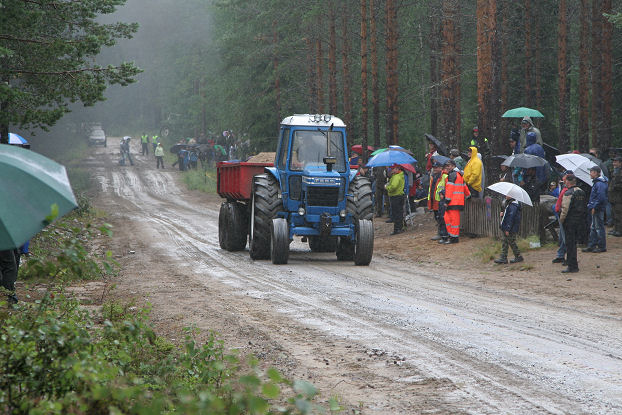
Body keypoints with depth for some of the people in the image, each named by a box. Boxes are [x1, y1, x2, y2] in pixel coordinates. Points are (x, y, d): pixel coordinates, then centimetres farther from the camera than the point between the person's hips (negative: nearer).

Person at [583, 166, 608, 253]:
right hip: (595, 209, 10)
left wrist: (594, 207, -21)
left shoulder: (599, 184, -19)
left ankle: (602, 247, 4)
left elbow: (601, 197, -25)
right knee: (593, 228, 14)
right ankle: (591, 246, 20)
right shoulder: (596, 182, 13)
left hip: (598, 209, -10)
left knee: (599, 228, -3)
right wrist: (591, 205, 16)